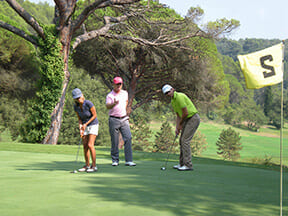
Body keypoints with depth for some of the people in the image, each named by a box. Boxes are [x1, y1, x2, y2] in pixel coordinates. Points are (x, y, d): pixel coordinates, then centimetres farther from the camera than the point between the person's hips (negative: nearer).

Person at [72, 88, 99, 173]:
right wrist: (80, 126, -13)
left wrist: (86, 124, -19)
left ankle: (94, 166, -9)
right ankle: (87, 165, 13)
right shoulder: (76, 106, -7)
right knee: (85, 146, 3)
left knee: (90, 145, -16)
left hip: (93, 125, -6)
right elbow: (79, 118, 3)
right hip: (85, 126, 6)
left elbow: (94, 115, -16)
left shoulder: (88, 103, -25)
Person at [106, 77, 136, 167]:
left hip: (124, 119, 4)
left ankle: (129, 160, -8)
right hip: (114, 120, -4)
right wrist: (114, 104, -44)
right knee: (114, 141, 0)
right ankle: (115, 160, 12)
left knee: (128, 138, -8)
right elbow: (108, 106, -24)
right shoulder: (110, 95, -7)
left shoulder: (125, 93, 10)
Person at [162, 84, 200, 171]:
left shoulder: (179, 96, -19)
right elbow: (178, 116, 15)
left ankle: (188, 165, -11)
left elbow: (185, 113, -21)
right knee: (182, 140, 11)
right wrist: (177, 128, 3)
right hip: (187, 120, 10)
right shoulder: (173, 101, 12)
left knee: (185, 141, -13)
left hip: (193, 119, -10)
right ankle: (182, 164, 18)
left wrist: (180, 124, -8)